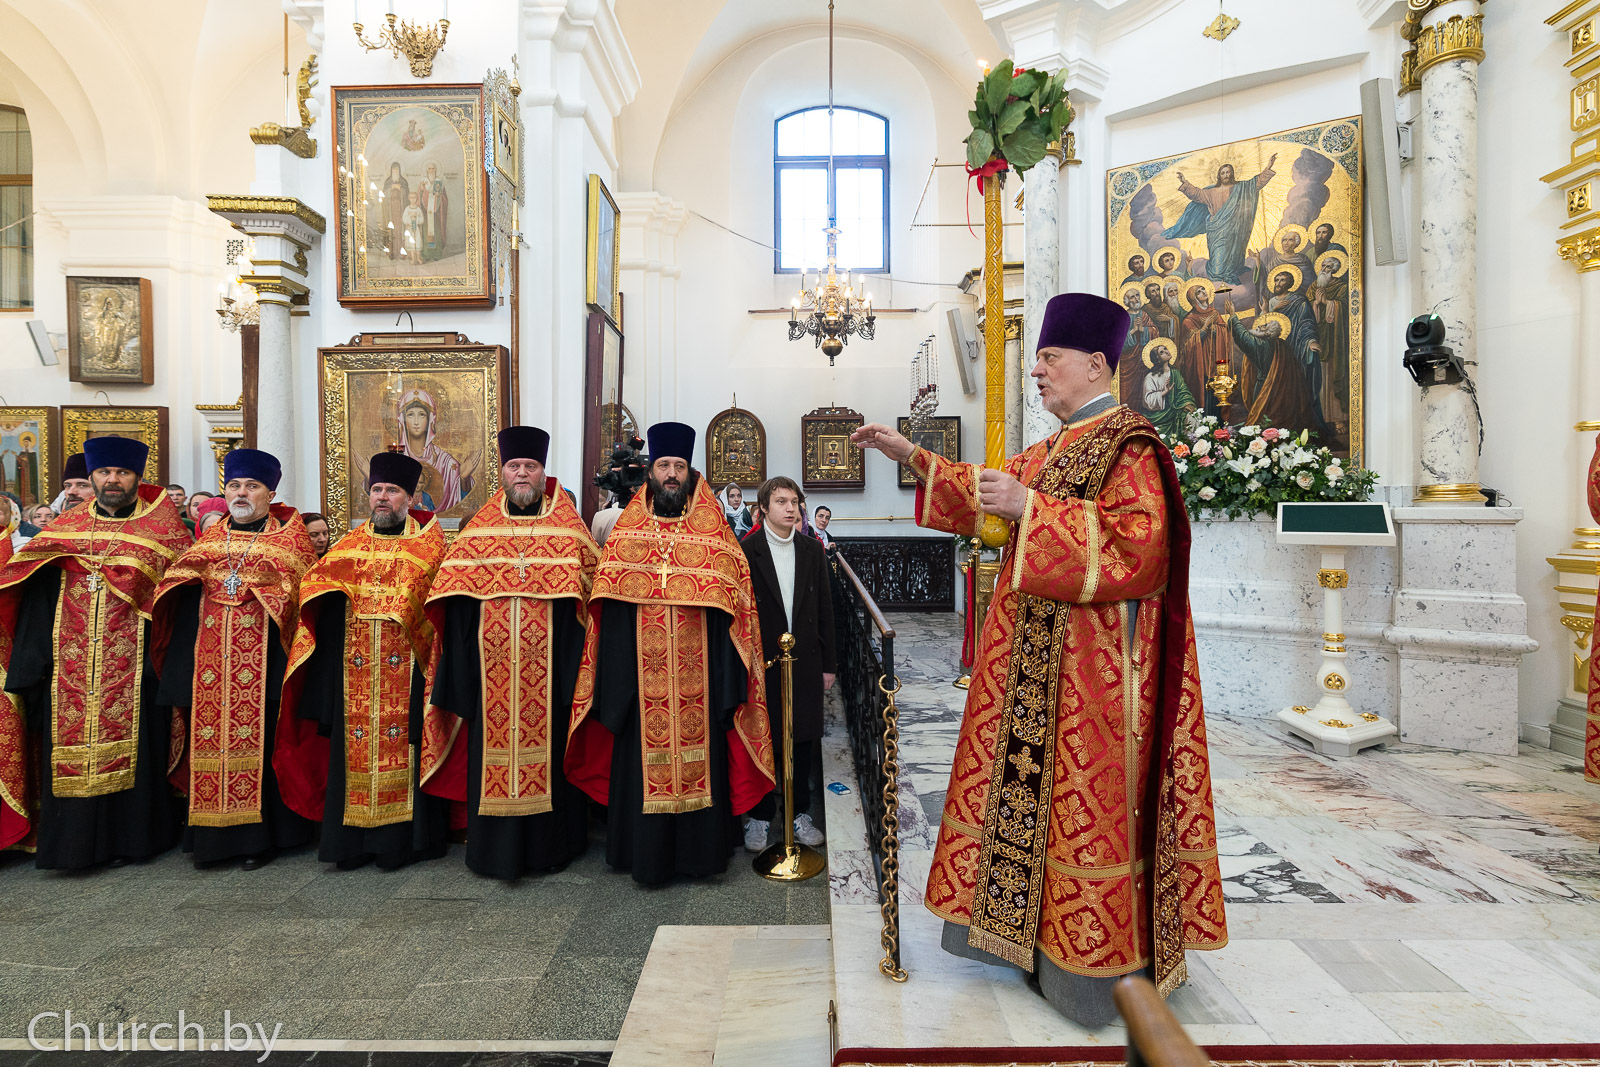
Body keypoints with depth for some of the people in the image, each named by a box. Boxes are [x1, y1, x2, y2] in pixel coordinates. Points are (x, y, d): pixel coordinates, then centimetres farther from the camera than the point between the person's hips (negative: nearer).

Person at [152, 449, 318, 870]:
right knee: (209, 740, 7)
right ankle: (211, 834, 20)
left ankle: (260, 834, 11)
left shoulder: (290, 539, 3)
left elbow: (302, 597, -4)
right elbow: (183, 604, 16)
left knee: (261, 740, 0)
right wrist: (181, 670, 10)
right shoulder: (209, 539, 15)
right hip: (209, 660, 4)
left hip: (264, 658, -4)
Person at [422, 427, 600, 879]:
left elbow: (589, 593, 0)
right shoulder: (478, 530, 10)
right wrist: (462, 667, 0)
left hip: (550, 670, -1)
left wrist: (576, 666, -7)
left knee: (549, 748, 5)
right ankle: (496, 847, 22)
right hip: (492, 670, 2)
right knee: (493, 748, 5)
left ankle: (551, 844, 22)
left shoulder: (568, 528, 4)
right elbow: (457, 599, 8)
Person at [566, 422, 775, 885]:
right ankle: (648, 856, 24)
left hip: (700, 678, 0)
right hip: (643, 679, 1)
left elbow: (732, 611, 0)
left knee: (700, 758, 7)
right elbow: (610, 612, 2)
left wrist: (730, 683, -6)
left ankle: (701, 851, 24)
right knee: (643, 759, 6)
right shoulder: (626, 533, 5)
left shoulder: (715, 535, 3)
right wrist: (614, 684, -4)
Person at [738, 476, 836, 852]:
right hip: (761, 662, -3)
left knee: (803, 740, 11)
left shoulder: (813, 550, 5)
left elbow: (824, 608, 7)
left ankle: (800, 812, 28)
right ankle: (760, 816, 24)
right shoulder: (745, 551, -5)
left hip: (806, 661, 3)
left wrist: (828, 663, 6)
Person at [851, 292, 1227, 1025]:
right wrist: (911, 457, 12)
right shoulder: (1054, 450, 16)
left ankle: (1091, 955, 18)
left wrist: (1029, 507, -25)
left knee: (1085, 787, 1)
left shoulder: (1128, 446, -12)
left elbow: (1137, 541, -24)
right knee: (1030, 776, 14)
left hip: (1090, 660, -9)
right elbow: (987, 489, 21)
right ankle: (1035, 922, 31)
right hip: (1036, 653, 9)